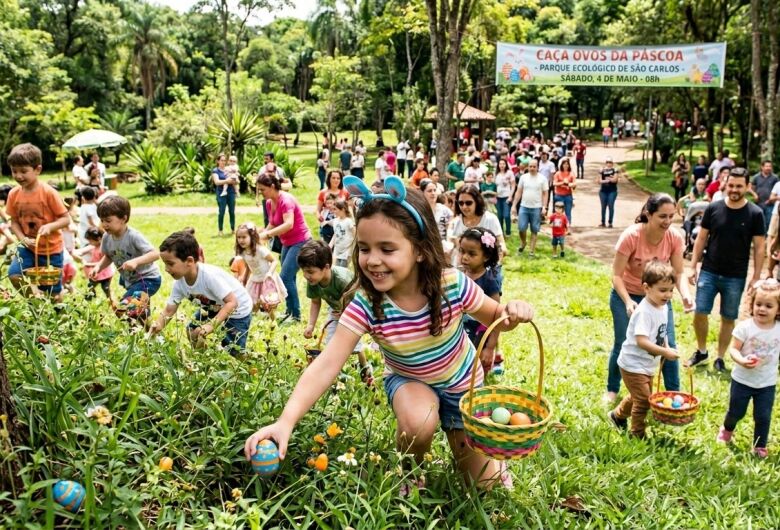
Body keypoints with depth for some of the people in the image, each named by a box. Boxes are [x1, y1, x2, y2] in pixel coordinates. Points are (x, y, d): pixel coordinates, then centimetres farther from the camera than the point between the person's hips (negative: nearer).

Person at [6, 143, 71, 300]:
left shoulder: (48, 192, -18)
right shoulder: (14, 194, -6)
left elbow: (66, 219, -14)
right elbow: (14, 222, 2)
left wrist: (49, 226, -31)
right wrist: (23, 239, -14)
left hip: (51, 248, -3)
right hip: (28, 247, 3)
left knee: (54, 293, 5)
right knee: (14, 274, -18)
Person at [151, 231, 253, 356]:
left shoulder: (209, 275, -39)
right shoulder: (179, 282, -15)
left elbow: (232, 302, -36)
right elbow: (169, 310, -8)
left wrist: (211, 325, -45)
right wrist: (158, 325, -29)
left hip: (238, 309, -7)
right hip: (214, 307, 7)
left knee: (232, 353, -9)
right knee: (192, 331, 5)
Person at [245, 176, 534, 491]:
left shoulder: (453, 285, -30)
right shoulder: (366, 305, -30)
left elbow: (494, 318, -11)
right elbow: (326, 365, -37)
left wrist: (512, 312, -35)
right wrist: (286, 421, -50)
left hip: (462, 384, 1)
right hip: (409, 381, 0)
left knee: (484, 484, 5)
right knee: (417, 423, -36)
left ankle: (459, 437, 39)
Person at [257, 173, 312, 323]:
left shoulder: (285, 200, -22)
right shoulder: (269, 203, 4)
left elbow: (289, 224, -35)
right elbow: (272, 224, 15)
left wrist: (267, 234, -36)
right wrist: (260, 234, -3)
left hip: (300, 242, -9)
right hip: (287, 243, 9)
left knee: (285, 277, -14)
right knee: (288, 278, 11)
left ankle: (296, 315, -6)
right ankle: (290, 311, 22)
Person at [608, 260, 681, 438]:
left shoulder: (663, 308, 2)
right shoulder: (644, 312, -27)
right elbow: (641, 341, -33)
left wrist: (666, 348, 1)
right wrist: (665, 352, -33)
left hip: (648, 364, 10)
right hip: (634, 364, -10)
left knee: (639, 395, 25)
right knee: (643, 399, -5)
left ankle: (618, 415, 48)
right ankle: (637, 435, 12)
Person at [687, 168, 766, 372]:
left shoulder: (755, 214, -6)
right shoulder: (713, 208, -3)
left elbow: (759, 247, -3)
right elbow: (701, 239, 4)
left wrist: (756, 278, -5)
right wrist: (693, 267, 1)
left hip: (735, 278, -1)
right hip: (709, 272, 1)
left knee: (728, 319, 9)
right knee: (700, 314, 1)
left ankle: (720, 358, 23)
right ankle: (701, 351, 23)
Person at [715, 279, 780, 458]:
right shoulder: (745, 327, -17)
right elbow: (733, 349, -16)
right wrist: (741, 360, -33)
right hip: (742, 379, -1)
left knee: (763, 417, 7)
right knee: (736, 412, 14)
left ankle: (759, 446, 28)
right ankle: (727, 430, 46)